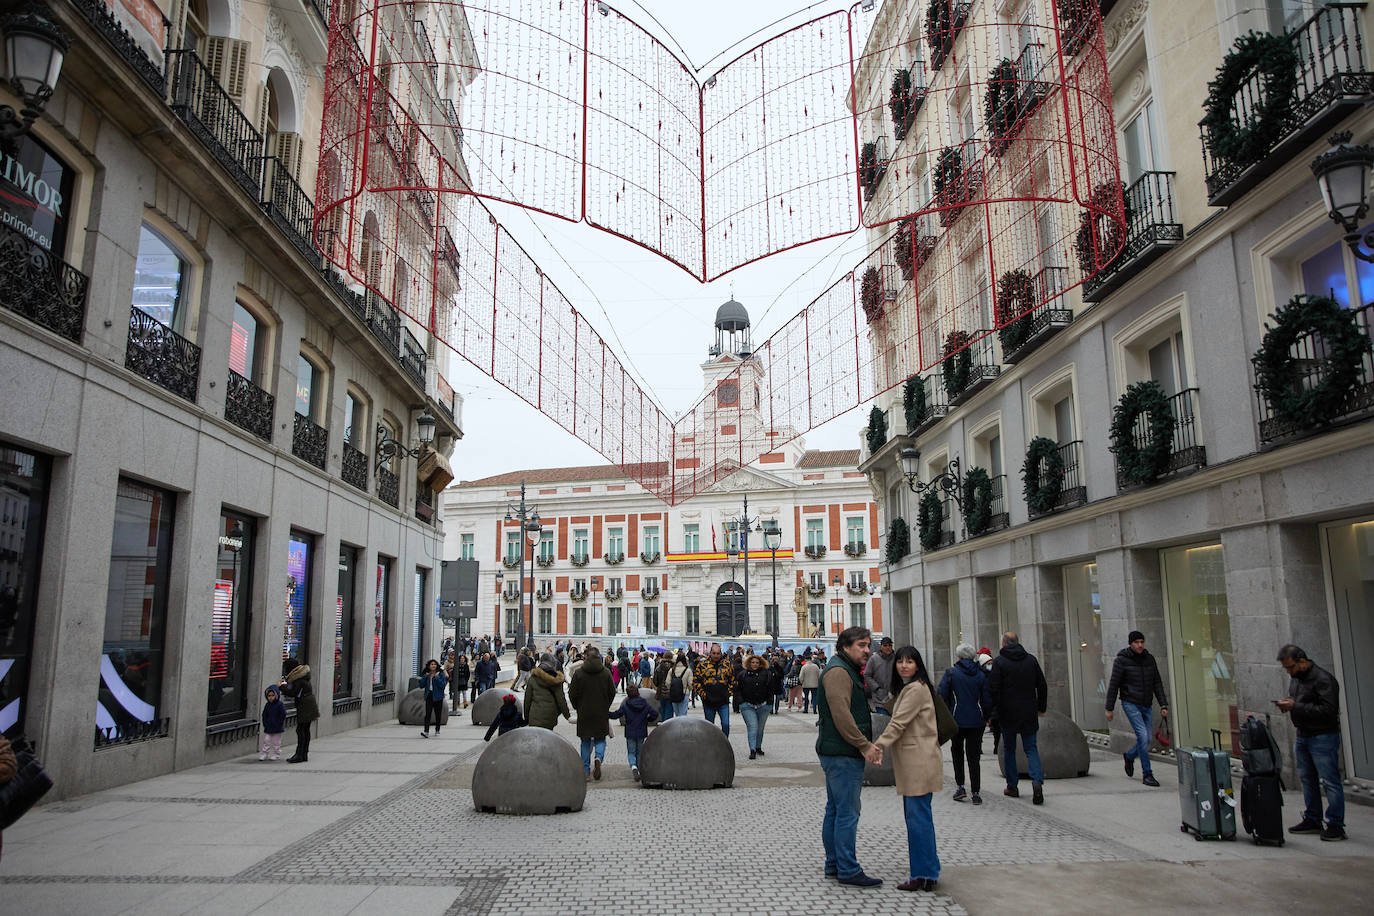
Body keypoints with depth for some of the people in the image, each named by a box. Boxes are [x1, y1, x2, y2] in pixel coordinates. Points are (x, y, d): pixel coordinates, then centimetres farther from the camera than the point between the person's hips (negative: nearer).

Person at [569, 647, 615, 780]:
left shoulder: (579, 673, -9)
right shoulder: (606, 673, -5)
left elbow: (572, 694, -5)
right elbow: (612, 693, 1)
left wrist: (577, 707, 12)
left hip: (584, 713, 0)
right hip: (601, 714, 0)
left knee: (585, 741, 11)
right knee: (600, 739, 13)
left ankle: (586, 771, 12)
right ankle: (598, 758, -15)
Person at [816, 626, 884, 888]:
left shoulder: (848, 671, 19)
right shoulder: (838, 671, -15)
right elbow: (841, 715, -24)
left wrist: (868, 744, 12)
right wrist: (864, 745, -20)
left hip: (836, 752, 11)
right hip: (843, 754, -11)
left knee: (835, 810, 15)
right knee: (848, 812, -6)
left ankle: (834, 864, 24)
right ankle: (848, 870, -2)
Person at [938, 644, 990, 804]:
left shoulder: (951, 673, -6)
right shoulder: (981, 675, 1)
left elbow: (941, 696, -9)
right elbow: (987, 700, 1)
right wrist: (986, 716, 15)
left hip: (957, 720, -2)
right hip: (976, 721, 2)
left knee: (957, 753, 15)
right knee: (973, 757, 6)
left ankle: (960, 787, 9)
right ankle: (975, 793, 4)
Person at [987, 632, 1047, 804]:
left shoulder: (999, 662, -8)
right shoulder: (1031, 659, 4)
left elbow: (993, 689, -12)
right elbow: (1042, 686, 9)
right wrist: (1041, 708, 19)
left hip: (1008, 714, -2)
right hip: (1029, 713, 3)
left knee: (1009, 749, 11)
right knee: (1031, 748, 8)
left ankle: (1012, 787, 15)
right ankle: (1037, 781, -13)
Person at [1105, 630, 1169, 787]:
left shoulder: (1149, 659, 4)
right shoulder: (1121, 660, -10)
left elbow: (1157, 683, 8)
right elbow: (1113, 685, -6)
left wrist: (1163, 705, 0)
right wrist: (1109, 708, -6)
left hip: (1146, 706, 5)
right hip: (1130, 704, -5)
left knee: (1147, 739, 9)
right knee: (1143, 736, -15)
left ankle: (1129, 756, 39)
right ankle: (1147, 774, -5)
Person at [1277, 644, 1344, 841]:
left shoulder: (1323, 679, -16)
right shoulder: (1295, 678, 12)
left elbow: (1328, 710, -23)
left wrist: (1295, 707, -23)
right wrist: (1287, 703, 4)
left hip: (1323, 737, -9)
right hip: (1302, 736, 9)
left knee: (1329, 782, -5)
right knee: (1307, 780, 13)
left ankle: (1336, 825, 2)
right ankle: (1312, 820, 22)